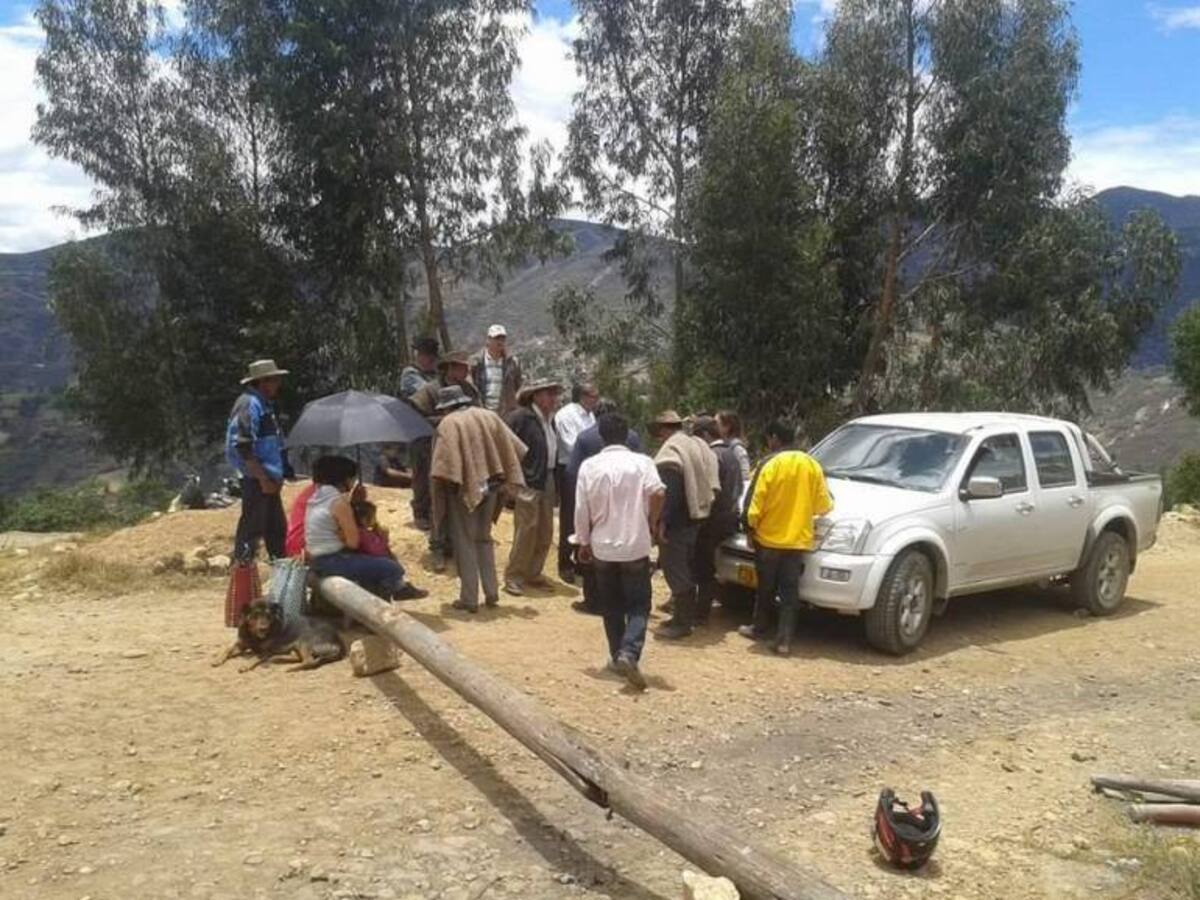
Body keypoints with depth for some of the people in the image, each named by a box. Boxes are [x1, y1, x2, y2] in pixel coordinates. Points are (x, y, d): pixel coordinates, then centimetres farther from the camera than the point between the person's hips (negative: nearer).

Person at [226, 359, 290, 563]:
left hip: (268, 479, 10)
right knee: (251, 529, -6)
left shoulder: (264, 404, 16)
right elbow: (243, 447, -22)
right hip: (257, 480, -10)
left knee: (277, 529, 17)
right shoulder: (249, 404, -15)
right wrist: (263, 479, -22)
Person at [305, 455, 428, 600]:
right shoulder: (339, 502, -19)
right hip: (333, 561, -10)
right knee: (392, 568, -10)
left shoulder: (318, 496, 8)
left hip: (318, 560, 10)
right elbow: (353, 542, -17)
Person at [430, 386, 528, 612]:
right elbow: (515, 448, 7)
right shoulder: (489, 417, 8)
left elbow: (444, 463, -21)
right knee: (484, 538, 19)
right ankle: (491, 593, 17)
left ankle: (469, 599, 4)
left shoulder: (449, 423, -9)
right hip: (490, 487, 5)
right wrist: (503, 477, 10)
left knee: (465, 543, 4)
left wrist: (446, 483, -12)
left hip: (464, 489, -5)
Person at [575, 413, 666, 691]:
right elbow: (658, 492, -22)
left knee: (611, 606, 17)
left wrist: (583, 542, 12)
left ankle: (618, 655, 22)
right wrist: (653, 522, -5)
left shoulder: (589, 466, -1)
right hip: (636, 545, -2)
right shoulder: (642, 462, -6)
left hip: (603, 546, 2)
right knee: (638, 604, 5)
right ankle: (629, 653, -14)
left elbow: (581, 509, -1)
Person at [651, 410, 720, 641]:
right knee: (686, 569, 17)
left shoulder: (670, 450, -15)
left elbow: (669, 490, -23)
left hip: (678, 521, -10)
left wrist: (662, 522, -22)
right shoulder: (699, 445, 14)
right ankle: (685, 615, 26)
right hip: (696, 517, 10)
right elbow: (709, 484, 16)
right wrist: (702, 508, 18)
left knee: (675, 570, -4)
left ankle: (681, 623, -2)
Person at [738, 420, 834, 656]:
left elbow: (755, 504, -12)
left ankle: (759, 629, 27)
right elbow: (824, 505, 4)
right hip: (798, 540, 3)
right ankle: (784, 641, 3)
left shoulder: (770, 464, -12)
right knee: (790, 591, 5)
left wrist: (751, 527, 3)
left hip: (769, 538, -3)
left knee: (766, 588, 13)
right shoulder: (812, 465, 1)